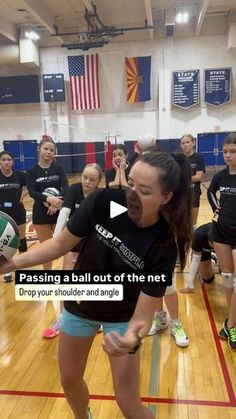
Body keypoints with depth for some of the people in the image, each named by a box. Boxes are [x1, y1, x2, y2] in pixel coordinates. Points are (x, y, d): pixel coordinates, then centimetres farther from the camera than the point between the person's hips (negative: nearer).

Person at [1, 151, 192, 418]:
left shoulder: (164, 246, -29)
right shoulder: (103, 201, -26)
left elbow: (143, 314, -27)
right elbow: (60, 245, -14)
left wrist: (134, 339, -48)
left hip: (122, 317, -2)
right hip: (79, 306, 3)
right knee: (69, 380, 21)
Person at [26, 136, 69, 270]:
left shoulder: (59, 169, 0)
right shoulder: (32, 171, -3)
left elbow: (65, 187, -14)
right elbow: (32, 192, -15)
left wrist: (58, 201, -33)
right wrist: (48, 199, -33)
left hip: (59, 212, 0)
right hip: (41, 214, 0)